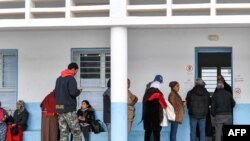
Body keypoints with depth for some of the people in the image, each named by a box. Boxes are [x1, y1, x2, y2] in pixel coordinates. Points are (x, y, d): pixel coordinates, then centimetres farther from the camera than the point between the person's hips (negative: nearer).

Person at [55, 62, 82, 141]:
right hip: (69, 109, -7)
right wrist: (79, 91, -1)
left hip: (59, 109, 7)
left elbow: (55, 93, 20)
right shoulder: (71, 79, -10)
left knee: (63, 132, 7)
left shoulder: (59, 79, 14)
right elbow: (73, 92, -19)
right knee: (76, 132, 0)